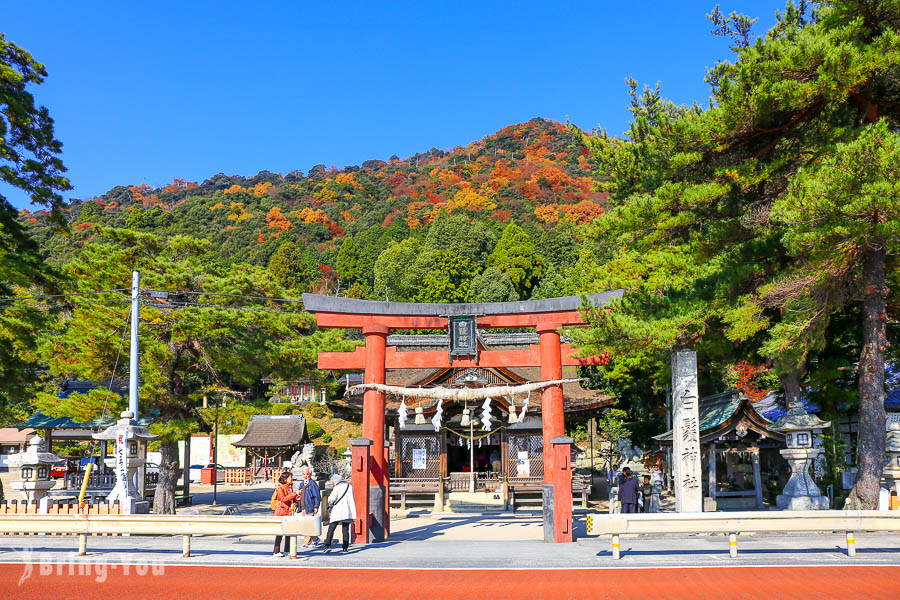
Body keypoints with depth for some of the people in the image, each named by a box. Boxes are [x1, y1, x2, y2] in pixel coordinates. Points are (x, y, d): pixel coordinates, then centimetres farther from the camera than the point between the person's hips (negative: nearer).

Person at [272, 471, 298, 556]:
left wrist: (296, 499, 3)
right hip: (281, 513, -8)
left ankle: (287, 550, 17)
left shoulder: (290, 488, 15)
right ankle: (276, 551, -4)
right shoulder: (280, 488, -10)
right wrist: (294, 494, -23)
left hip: (288, 513, 8)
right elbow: (283, 499, -23)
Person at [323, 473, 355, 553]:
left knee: (331, 528, -1)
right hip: (347, 511, 4)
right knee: (345, 529, 9)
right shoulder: (350, 487, 9)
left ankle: (328, 546, -10)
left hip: (337, 511, -4)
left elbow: (331, 499, -14)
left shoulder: (337, 488, -6)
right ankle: (345, 547, 6)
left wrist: (329, 501, 7)